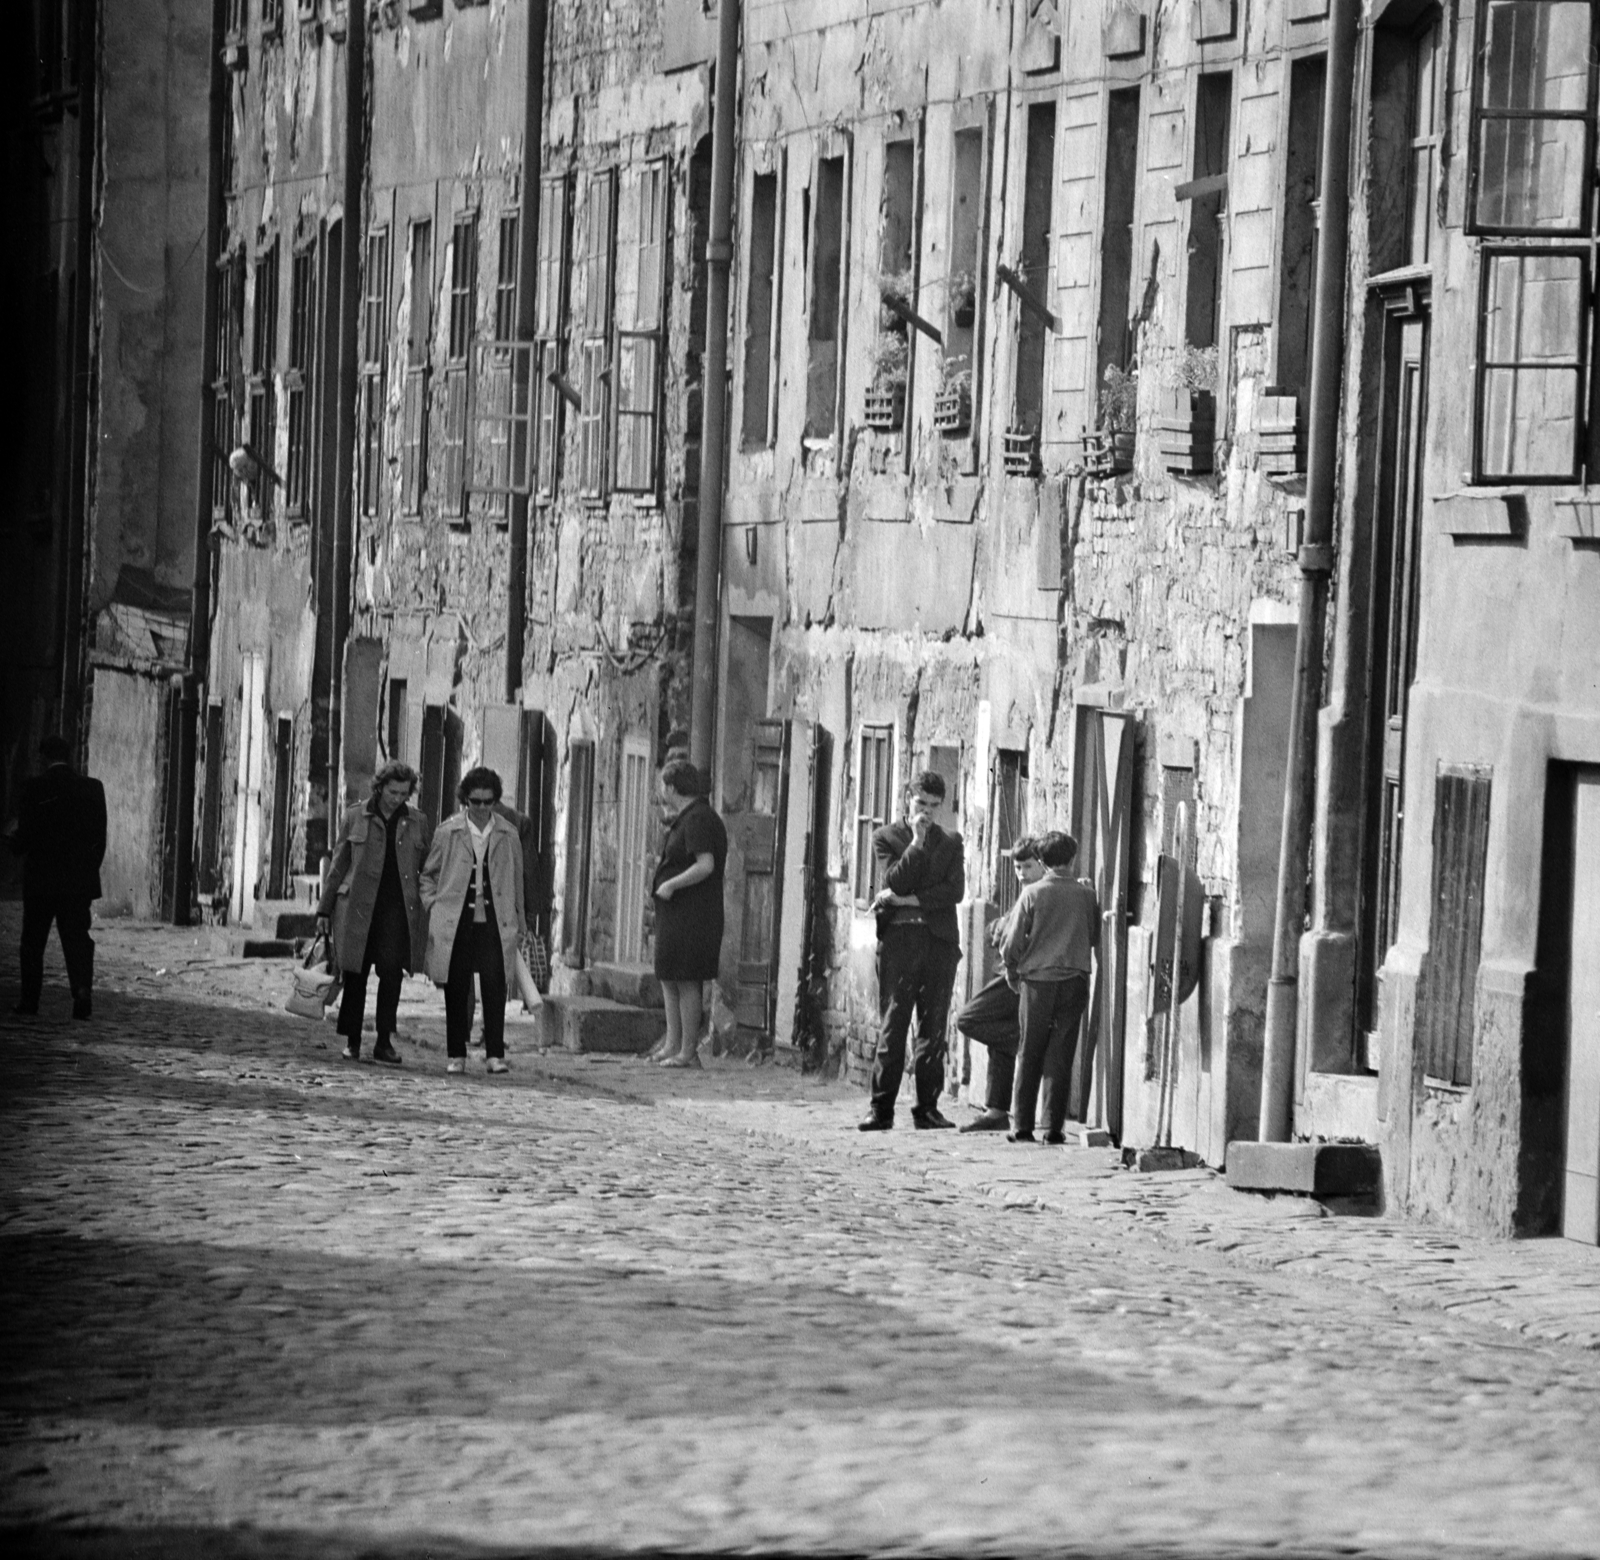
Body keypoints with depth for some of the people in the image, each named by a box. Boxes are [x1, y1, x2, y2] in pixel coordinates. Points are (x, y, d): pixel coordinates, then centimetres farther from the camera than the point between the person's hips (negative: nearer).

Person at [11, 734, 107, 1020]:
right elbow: (100, 836, 2)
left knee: (33, 941, 10)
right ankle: (82, 989, -15)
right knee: (77, 937, 4)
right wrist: (90, 868, 12)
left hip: (41, 878, -2)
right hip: (80, 880, 2)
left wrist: (14, 844, 13)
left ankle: (30, 999, 11)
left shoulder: (35, 788, -10)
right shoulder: (92, 788, 0)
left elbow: (25, 836, -9)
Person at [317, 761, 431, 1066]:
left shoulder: (418, 822, 9)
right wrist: (325, 909, 8)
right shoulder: (355, 818, 6)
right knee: (355, 975, 2)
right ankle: (352, 1042, 12)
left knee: (391, 973, -9)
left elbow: (428, 869, 12)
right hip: (357, 907, 0)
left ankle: (384, 1043, -4)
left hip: (398, 908, 0)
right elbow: (339, 865, 10)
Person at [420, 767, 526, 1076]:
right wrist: (434, 907, 1)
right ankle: (456, 1055, 10)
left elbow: (516, 880, 15)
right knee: (456, 990, 3)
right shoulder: (447, 832, 4)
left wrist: (518, 924, 13)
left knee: (495, 987, -9)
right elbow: (428, 875, 14)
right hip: (456, 922, 0)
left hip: (494, 923, 0)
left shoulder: (508, 836, 8)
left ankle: (495, 1053, -6)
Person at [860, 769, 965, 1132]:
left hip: (940, 939, 2)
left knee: (934, 1027, 2)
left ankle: (927, 1107, 6)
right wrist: (918, 841, -7)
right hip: (899, 938, -2)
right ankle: (881, 1108, -5)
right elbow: (897, 881, -6)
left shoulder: (951, 843, 14)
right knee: (892, 1027, -6)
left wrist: (908, 899, -7)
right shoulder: (885, 837, 9)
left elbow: (955, 891, 0)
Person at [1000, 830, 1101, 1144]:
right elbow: (1096, 935, 9)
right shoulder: (1086, 894, 0)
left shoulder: (1032, 894, -4)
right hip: (1074, 981, 1)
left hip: (1037, 980, -1)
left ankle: (1022, 1126, 5)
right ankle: (1054, 1127, 3)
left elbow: (1012, 944, -3)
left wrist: (1013, 975, 11)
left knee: (1029, 1055, 7)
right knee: (1061, 1056, 5)